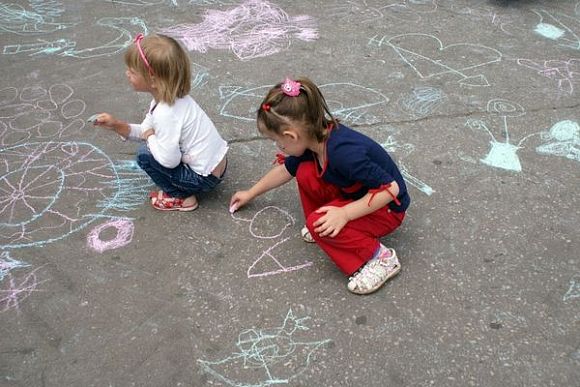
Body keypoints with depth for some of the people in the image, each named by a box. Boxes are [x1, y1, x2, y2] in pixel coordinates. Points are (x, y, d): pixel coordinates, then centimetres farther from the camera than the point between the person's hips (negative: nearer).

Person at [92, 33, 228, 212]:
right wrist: (117, 125, -3)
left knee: (145, 154, -6)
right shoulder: (168, 97, 0)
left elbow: (169, 160, -30)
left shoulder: (166, 114, -29)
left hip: (204, 177, -9)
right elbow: (146, 130, 10)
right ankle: (181, 189, 19)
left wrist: (150, 138, -13)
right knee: (152, 143, 18)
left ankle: (181, 197, 6)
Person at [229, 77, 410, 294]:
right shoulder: (316, 136, -9)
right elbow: (286, 169, 10)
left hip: (387, 209, -7)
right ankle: (319, 229, 9)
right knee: (306, 173, -11)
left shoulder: (343, 153, -36)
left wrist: (345, 213, -34)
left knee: (320, 225, -26)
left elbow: (390, 189, -31)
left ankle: (380, 258, -8)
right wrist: (251, 194, 21)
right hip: (356, 194, 7)